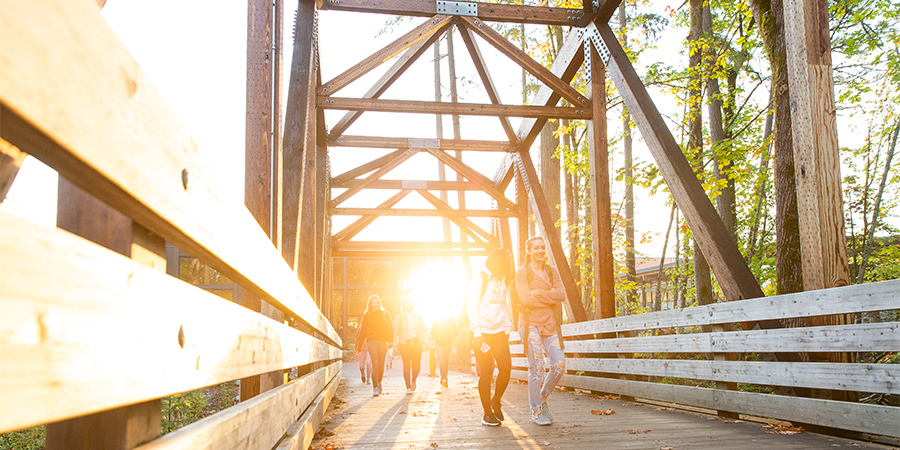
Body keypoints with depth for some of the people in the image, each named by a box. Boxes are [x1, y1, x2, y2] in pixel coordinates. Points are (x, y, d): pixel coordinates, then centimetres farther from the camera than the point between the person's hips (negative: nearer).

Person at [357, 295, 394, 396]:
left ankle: (379, 383, 27)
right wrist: (359, 346, 7)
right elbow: (363, 331, 10)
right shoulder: (366, 315, 8)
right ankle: (375, 387, -9)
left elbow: (390, 328, 7)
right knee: (375, 364, -13)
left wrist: (389, 340, -7)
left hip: (382, 341, 1)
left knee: (381, 365, 3)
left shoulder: (385, 314, 9)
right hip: (371, 341, -1)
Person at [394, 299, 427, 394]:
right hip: (404, 343, -1)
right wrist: (395, 344, -3)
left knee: (416, 366, -5)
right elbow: (396, 331, 5)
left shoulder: (418, 317, 12)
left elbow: (423, 330, 14)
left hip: (416, 343, 2)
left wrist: (424, 341, 2)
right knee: (406, 365, -7)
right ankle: (408, 387, 1)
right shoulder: (400, 317, 6)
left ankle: (413, 380, 25)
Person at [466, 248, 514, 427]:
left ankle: (496, 402, 18)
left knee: (506, 368, -5)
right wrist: (477, 333, -16)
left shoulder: (503, 281, 14)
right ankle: (487, 413, 8)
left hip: (499, 332, 5)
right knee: (486, 373, -3)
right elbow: (472, 307, -9)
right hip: (483, 332, -5)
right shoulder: (479, 279, -5)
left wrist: (507, 328, 11)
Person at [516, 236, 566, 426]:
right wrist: (550, 299, -6)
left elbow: (561, 294, 0)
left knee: (560, 363, -6)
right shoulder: (522, 272, 1)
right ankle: (536, 410, 7)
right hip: (530, 323, -4)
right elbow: (525, 298, -12)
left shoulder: (552, 271, 15)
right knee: (537, 367, -7)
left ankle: (543, 397, 17)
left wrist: (538, 293, -10)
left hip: (550, 324, 5)